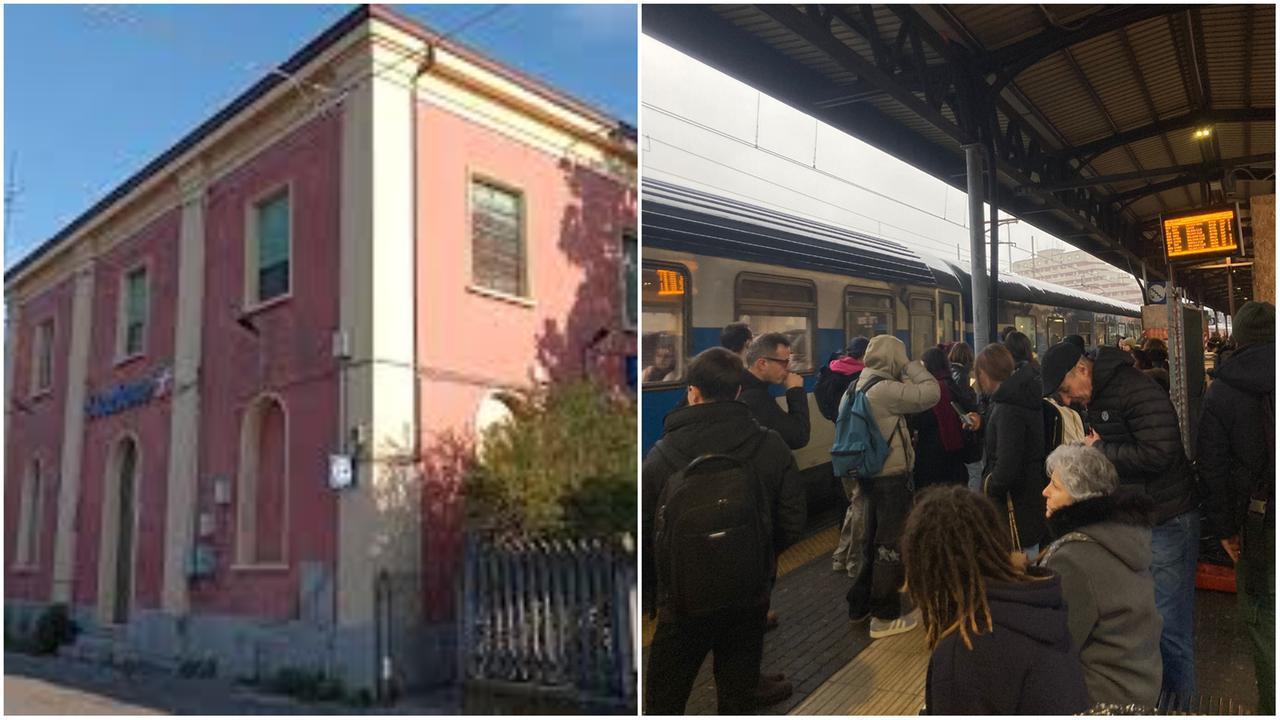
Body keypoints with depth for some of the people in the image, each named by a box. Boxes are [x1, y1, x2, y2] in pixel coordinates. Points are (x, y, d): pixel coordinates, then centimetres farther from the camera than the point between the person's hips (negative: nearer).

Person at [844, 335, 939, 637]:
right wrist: (912, 366, -8)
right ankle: (886, 616, 12)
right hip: (892, 476, -9)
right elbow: (930, 393, -23)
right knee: (891, 544, 2)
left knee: (877, 541, 21)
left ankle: (861, 602, 31)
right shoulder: (885, 389, -22)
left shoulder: (858, 387, 7)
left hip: (871, 473, 9)